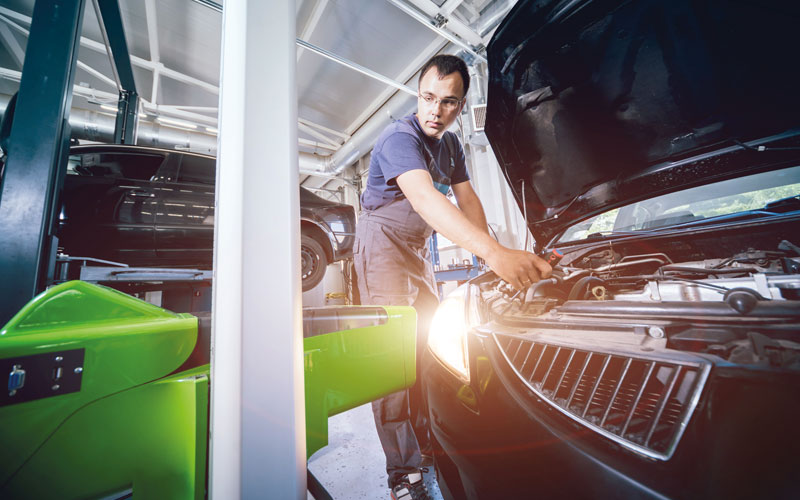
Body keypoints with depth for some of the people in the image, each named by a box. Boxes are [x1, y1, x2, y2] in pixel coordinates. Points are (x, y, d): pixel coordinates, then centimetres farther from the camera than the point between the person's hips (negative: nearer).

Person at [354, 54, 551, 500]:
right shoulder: (400, 137, -20)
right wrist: (495, 252, -51)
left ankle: (426, 438, 21)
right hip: (383, 242, -7)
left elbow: (467, 198, 8)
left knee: (431, 341, 5)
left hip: (419, 246, 8)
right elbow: (424, 198, -39)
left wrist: (493, 255, -4)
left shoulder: (450, 144, 8)